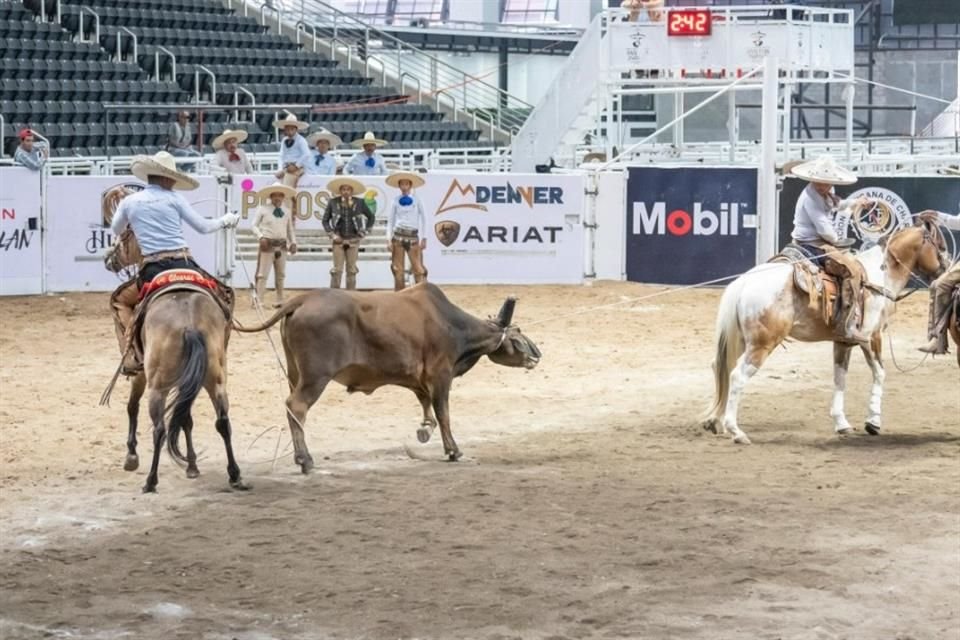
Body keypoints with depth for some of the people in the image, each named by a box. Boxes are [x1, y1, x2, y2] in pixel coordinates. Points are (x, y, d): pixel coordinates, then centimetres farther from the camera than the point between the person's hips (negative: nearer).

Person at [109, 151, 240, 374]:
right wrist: (225, 220, 29)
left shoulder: (129, 202, 9)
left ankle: (131, 356, 4)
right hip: (183, 264, 0)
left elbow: (115, 231, 27)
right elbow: (202, 226, 11)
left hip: (153, 269, 0)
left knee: (120, 300, 24)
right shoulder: (174, 198, 5)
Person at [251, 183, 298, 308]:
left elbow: (290, 229, 16)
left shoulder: (287, 211, 9)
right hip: (268, 245, -5)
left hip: (282, 245, 5)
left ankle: (280, 301, 21)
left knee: (280, 275, 12)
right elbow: (255, 226, -2)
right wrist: (261, 237, -17)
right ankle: (259, 301, -7)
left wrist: (293, 242, 6)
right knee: (263, 274, -7)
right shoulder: (263, 210, -3)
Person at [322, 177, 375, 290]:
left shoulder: (359, 203, 0)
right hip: (339, 239, -1)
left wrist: (363, 233, 5)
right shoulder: (333, 203, -1)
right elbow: (325, 220, 8)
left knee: (351, 270, 2)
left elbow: (371, 218, 11)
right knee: (337, 270, -5)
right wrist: (333, 235, -2)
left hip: (353, 240, 1)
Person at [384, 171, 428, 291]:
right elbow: (390, 220, 7)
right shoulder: (395, 201, 5)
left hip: (413, 236, -1)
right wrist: (389, 240, -1)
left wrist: (424, 239, 2)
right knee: (397, 269, 1)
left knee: (418, 268, -7)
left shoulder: (416, 200, 5)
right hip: (398, 236, 1)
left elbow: (423, 219, 7)